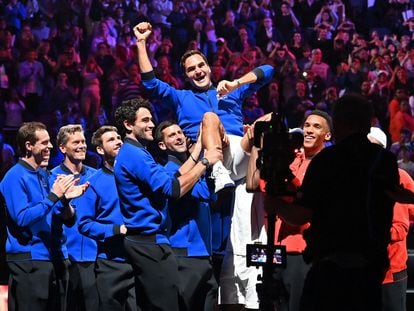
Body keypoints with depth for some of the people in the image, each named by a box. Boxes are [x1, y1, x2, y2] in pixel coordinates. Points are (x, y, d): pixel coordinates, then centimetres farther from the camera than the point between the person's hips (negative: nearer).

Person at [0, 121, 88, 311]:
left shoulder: (45, 176, 15)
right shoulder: (15, 177, -7)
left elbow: (68, 220, 13)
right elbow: (22, 218, -19)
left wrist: (66, 199, -7)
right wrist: (54, 196, -18)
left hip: (55, 258, 8)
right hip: (29, 259, -8)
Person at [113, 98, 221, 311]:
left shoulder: (132, 153, 18)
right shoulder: (134, 155, -16)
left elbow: (170, 178, 18)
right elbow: (173, 189, -21)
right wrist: (205, 162, -12)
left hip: (144, 240, 11)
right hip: (149, 241, -11)